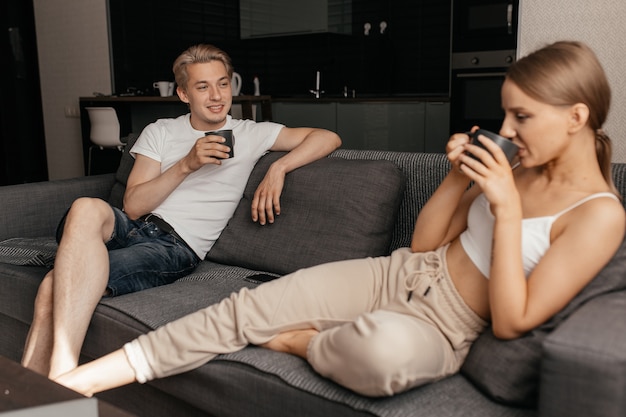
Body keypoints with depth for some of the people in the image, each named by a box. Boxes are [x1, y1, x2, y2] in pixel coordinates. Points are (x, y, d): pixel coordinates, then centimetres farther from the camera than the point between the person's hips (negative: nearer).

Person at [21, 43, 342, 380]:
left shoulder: (251, 135, 11)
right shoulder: (159, 132, 17)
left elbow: (328, 138, 5)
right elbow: (133, 206, 5)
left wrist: (278, 169, -9)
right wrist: (187, 164, -7)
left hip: (177, 247, -3)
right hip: (129, 227, 3)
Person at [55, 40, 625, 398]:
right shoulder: (522, 172, 6)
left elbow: (512, 322, -19)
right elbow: (423, 244, 10)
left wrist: (508, 208, -23)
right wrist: (458, 177, -4)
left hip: (441, 329, -5)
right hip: (397, 276, 6)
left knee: (385, 348, -43)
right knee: (246, 307, -10)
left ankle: (297, 341, -8)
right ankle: (79, 381, -1)